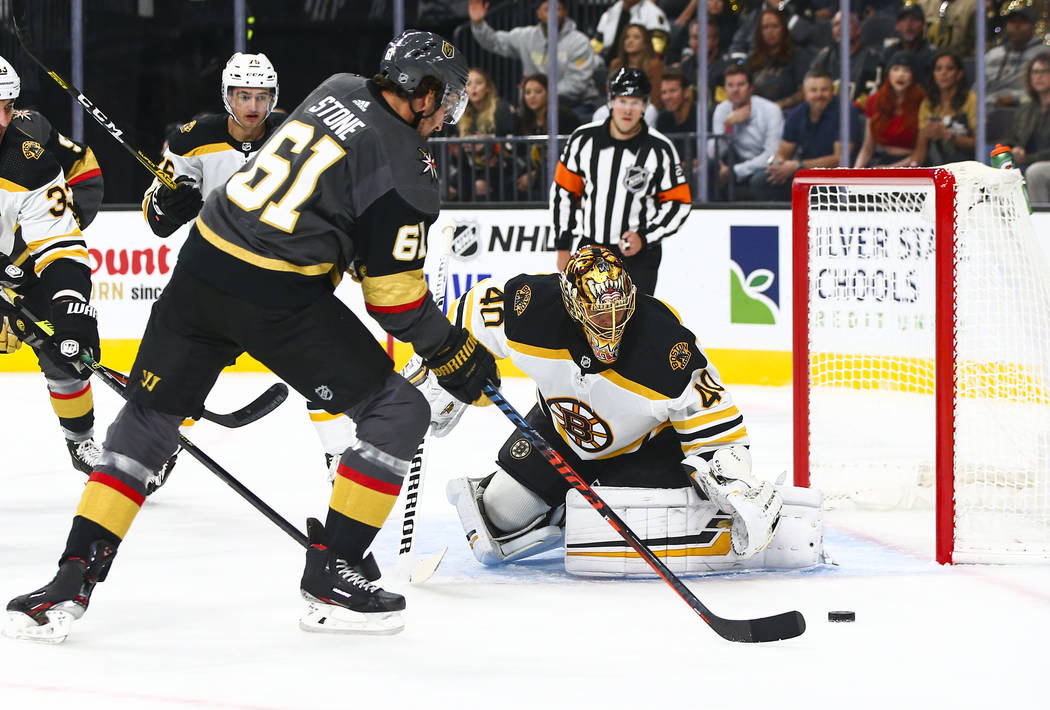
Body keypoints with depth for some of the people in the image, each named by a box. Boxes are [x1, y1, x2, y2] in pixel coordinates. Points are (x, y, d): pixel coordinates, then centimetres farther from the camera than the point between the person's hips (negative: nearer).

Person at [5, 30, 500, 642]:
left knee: (148, 420, 17)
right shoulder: (407, 166, -7)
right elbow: (395, 299, -7)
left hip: (203, 266, 7)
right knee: (399, 414, 7)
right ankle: (331, 578, 6)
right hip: (280, 300, -7)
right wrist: (458, 357, 6)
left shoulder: (337, 91, 14)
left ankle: (73, 579, 9)